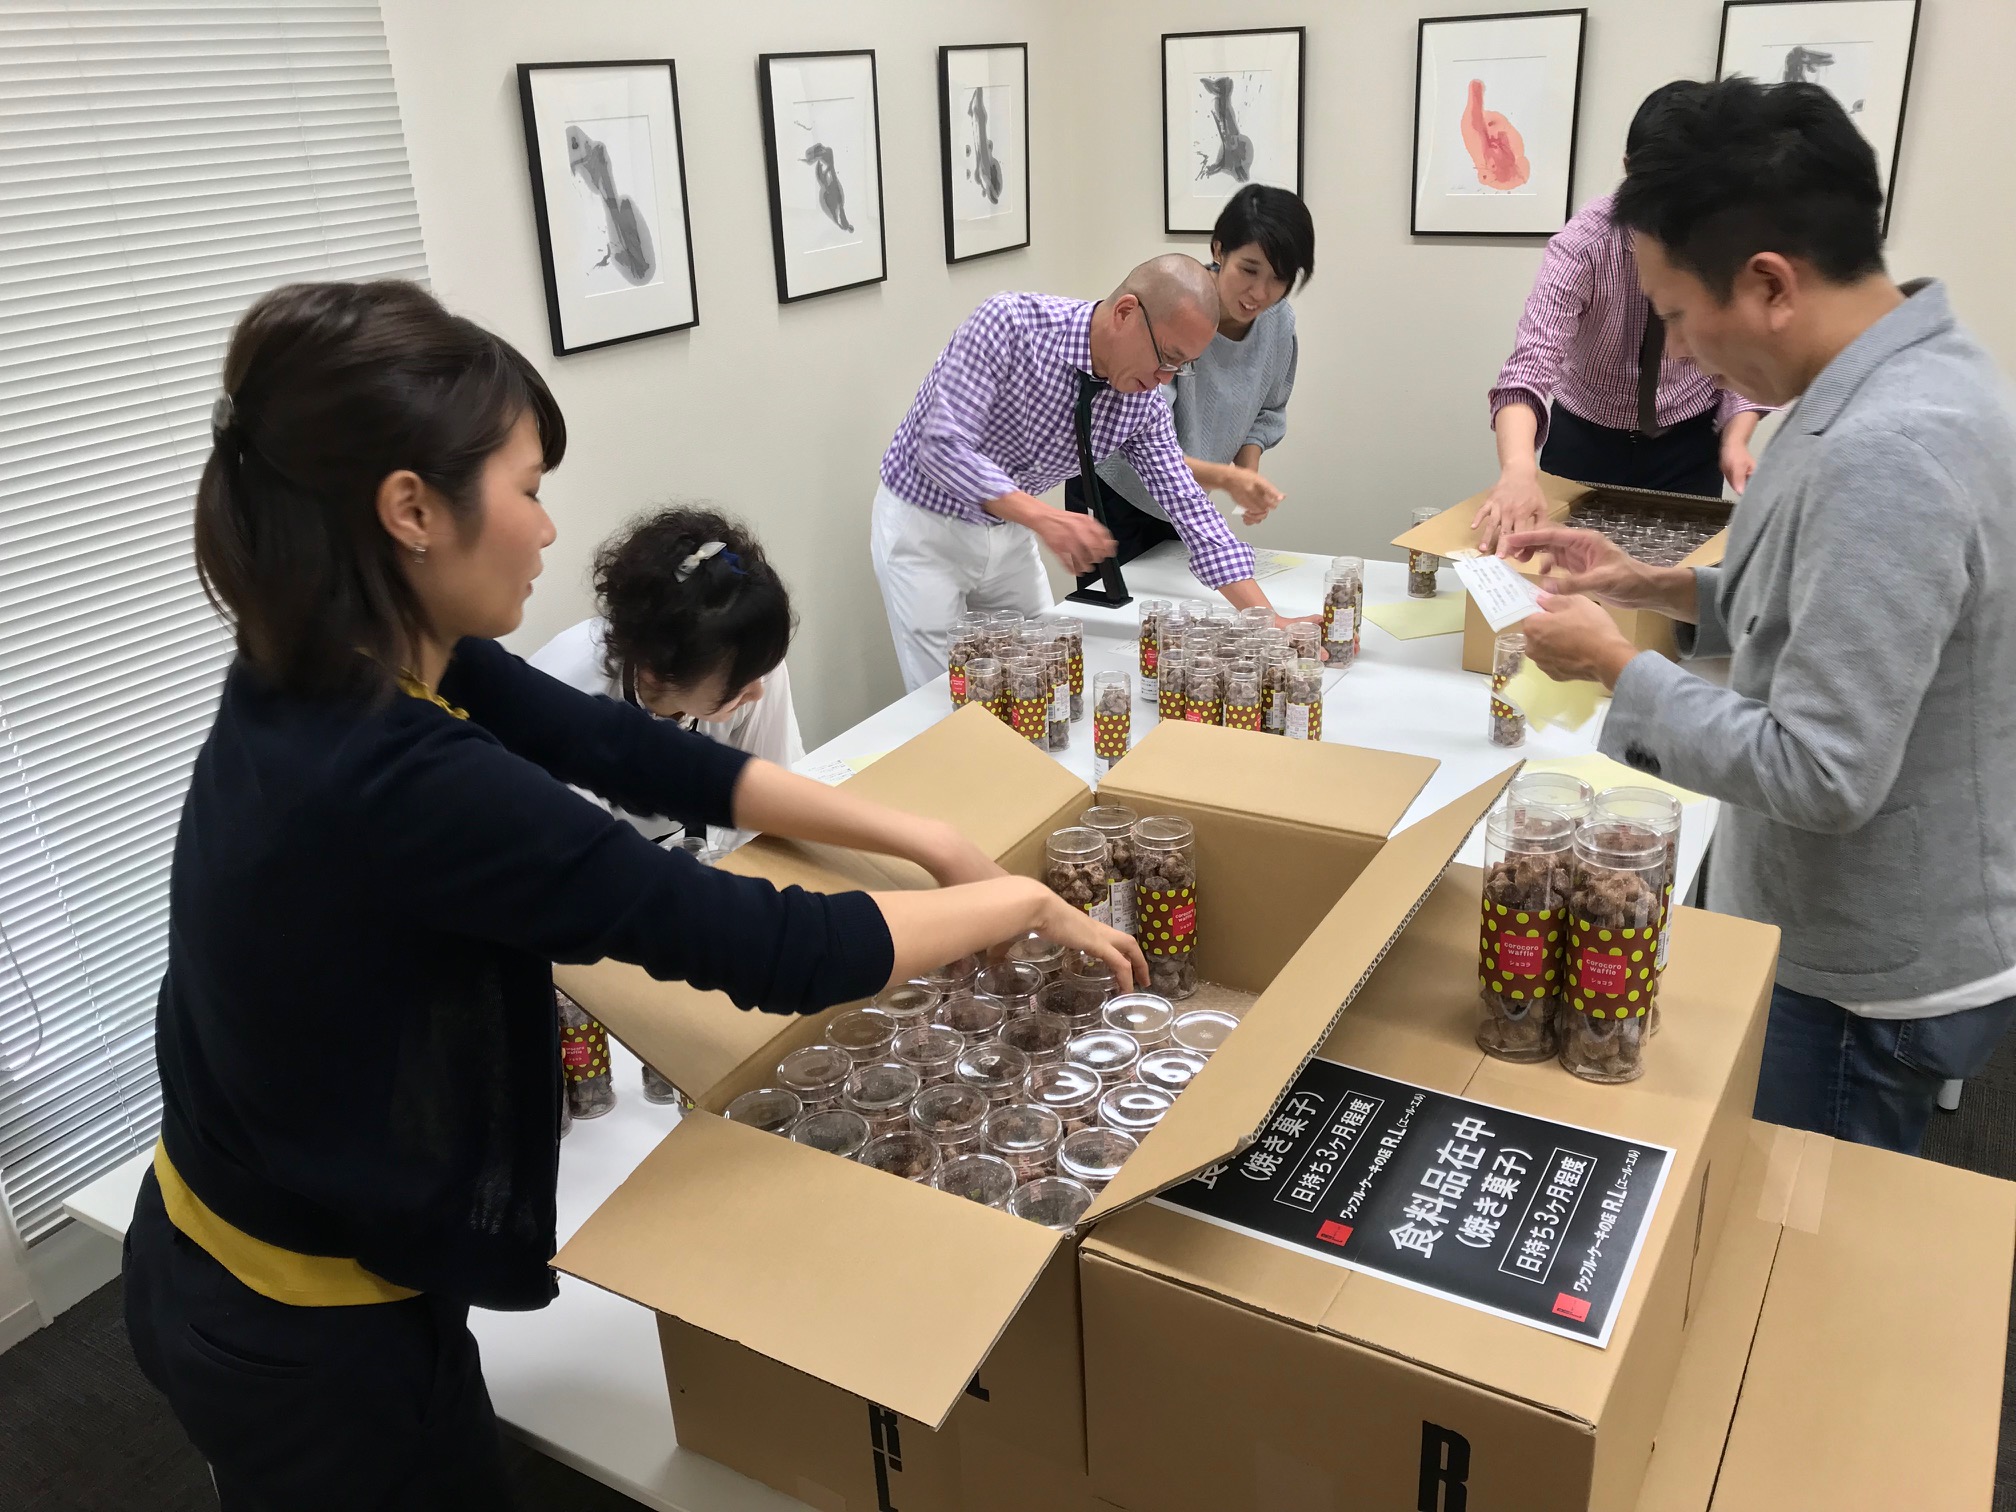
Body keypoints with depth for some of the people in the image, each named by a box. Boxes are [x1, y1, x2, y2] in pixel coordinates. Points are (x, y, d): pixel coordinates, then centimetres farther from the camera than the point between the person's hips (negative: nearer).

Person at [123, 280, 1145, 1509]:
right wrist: (1024, 902, -15)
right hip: (306, 1332, -7)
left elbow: (632, 750, -4)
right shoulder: (394, 781, -35)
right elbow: (767, 948, -31)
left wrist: (921, 840, -7)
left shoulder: (352, 669, -8)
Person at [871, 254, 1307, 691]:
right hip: (925, 525, -5)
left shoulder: (1143, 407, -9)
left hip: (1009, 536, 6)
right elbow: (943, 446, -32)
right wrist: (1041, 516, -44)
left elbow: (1188, 507, -7)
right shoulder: (1009, 322, -26)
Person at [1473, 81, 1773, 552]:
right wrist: (1519, 468, -55)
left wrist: (1735, 439, -20)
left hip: (1689, 446, 2)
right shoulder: (1586, 240, -25)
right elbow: (1531, 362, -38)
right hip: (1586, 440, -1)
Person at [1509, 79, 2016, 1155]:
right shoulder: (1911, 378, 2)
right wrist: (1652, 586, 4)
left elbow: (1820, 775, -30)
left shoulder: (1888, 449, -30)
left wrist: (1614, 666, -18)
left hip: (1867, 983, -9)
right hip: (1868, 938, 9)